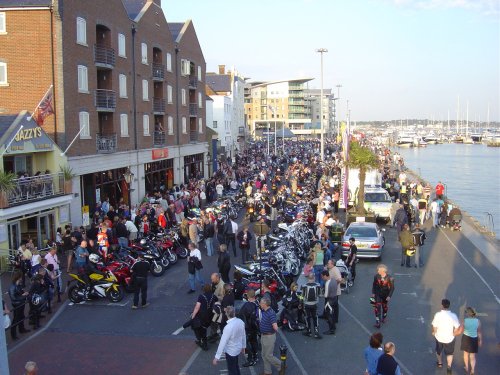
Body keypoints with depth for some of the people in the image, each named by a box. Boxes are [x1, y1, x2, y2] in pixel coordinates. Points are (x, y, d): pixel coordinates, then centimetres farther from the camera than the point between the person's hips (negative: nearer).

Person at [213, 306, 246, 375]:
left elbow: (223, 343, -28)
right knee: (236, 367, 30)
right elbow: (243, 335, 1)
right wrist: (243, 346, 18)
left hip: (230, 351, -6)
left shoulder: (228, 327, -33)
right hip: (238, 348, 6)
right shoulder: (240, 321, -13)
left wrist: (217, 357, -21)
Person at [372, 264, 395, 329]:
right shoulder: (376, 276, -13)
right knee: (377, 307, -10)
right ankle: (377, 322, -7)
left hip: (385, 295, 0)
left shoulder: (389, 278, -20)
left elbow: (392, 288, -12)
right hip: (378, 294, 1)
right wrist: (373, 293, 1)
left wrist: (389, 296, -18)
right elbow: (374, 285, 3)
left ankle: (384, 317, 47)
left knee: (385, 307, 20)